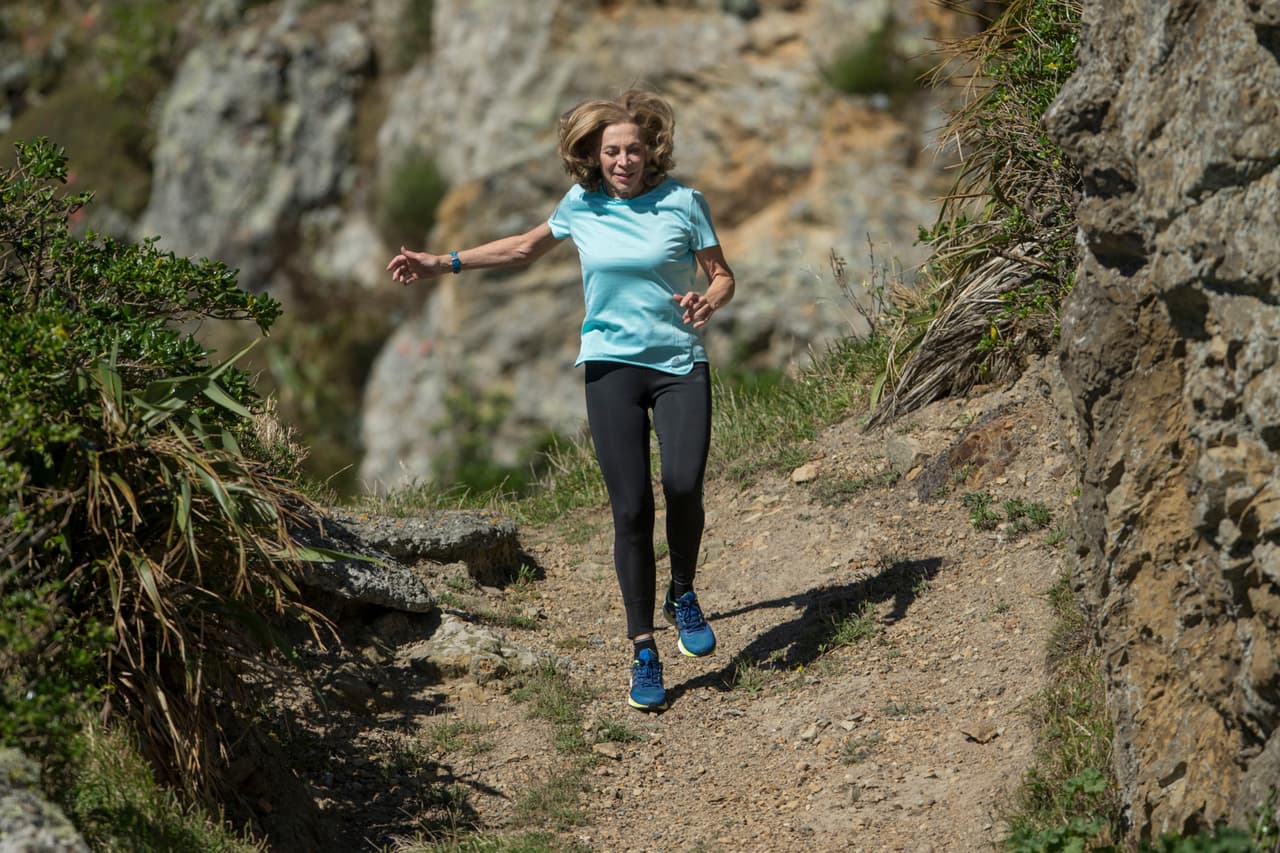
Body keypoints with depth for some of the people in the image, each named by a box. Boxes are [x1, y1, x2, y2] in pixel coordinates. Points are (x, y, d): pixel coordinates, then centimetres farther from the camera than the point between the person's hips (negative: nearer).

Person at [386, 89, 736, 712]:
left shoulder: (682, 203, -2)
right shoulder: (581, 205, 6)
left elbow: (722, 274, 6)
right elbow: (528, 246, 24)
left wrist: (708, 302, -18)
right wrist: (445, 263, 23)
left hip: (680, 364, -1)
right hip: (611, 364, 1)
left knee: (683, 485, -21)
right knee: (630, 508, -6)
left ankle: (682, 595, 9)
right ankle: (643, 652, 3)